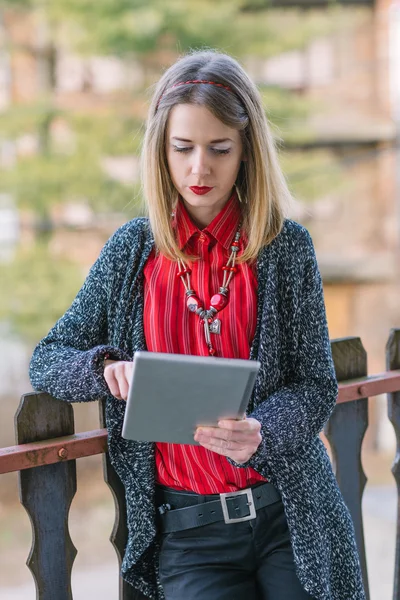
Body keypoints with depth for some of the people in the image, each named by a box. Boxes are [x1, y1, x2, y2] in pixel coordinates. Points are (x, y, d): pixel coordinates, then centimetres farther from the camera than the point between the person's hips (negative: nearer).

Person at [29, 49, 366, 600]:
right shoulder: (132, 250, 5)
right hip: (187, 532, 0)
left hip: (291, 517, 0)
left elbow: (315, 384, -2)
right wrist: (106, 367, -13)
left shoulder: (286, 246, 0)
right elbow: (45, 362, 9)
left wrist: (260, 434, -23)